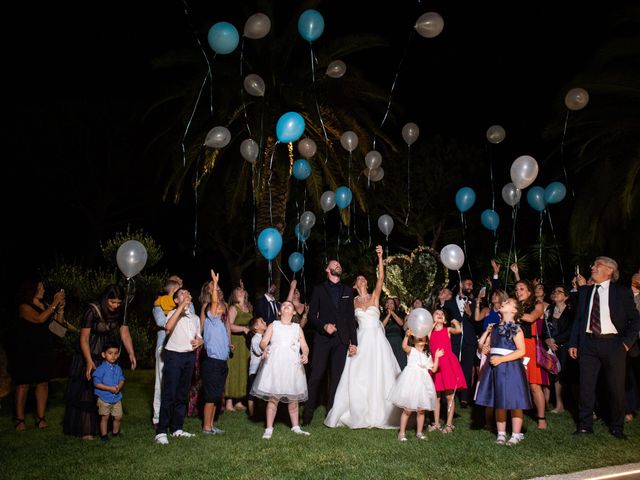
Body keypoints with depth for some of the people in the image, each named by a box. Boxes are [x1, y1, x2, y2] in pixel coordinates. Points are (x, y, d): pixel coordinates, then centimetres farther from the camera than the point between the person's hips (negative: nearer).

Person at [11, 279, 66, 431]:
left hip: (44, 351, 6)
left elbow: (60, 320, 6)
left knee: (43, 383, 3)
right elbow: (40, 319, -25)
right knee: (23, 384, -1)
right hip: (25, 352, -6)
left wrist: (61, 304, -7)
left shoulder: (45, 305, 8)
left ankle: (40, 418, 9)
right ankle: (20, 419, 7)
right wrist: (55, 303, -21)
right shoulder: (24, 307, -10)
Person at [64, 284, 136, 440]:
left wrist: (131, 353, -16)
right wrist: (89, 361, -26)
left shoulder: (120, 312, -4)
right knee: (86, 392, -2)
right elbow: (84, 338, -19)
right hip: (89, 356, -5)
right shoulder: (92, 310, -21)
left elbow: (125, 333, -4)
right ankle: (85, 430, 3)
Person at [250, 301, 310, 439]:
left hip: (292, 366, 2)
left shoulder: (297, 328, 17)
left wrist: (305, 355, -12)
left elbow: (304, 346, 9)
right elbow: (263, 342, 2)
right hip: (275, 365, -2)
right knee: (273, 398, -5)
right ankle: (269, 429, 1)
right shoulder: (273, 326, 12)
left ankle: (295, 427, 19)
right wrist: (264, 347, -21)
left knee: (293, 399, 6)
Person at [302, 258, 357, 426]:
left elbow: (351, 317, 12)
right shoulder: (319, 289, 8)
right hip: (323, 338, -2)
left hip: (341, 339, 3)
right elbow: (311, 314, 4)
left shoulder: (348, 290, 15)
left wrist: (354, 341, 6)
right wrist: (324, 326, -14)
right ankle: (308, 412, 2)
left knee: (336, 376, 3)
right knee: (316, 375, -6)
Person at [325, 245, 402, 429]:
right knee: (358, 376, -1)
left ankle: (379, 413, 9)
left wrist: (380, 257, -17)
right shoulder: (353, 301, 9)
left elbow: (381, 278, -9)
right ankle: (359, 413, 8)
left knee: (379, 374, 0)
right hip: (361, 339, 1)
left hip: (377, 339, -1)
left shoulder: (374, 296, 5)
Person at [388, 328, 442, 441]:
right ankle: (402, 432, 5)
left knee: (421, 410, 8)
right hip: (411, 381, -5)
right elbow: (404, 346, -22)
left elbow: (433, 369, 12)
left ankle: (419, 432, 20)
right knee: (407, 410, -3)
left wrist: (436, 357, 5)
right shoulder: (411, 350, 1)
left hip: (422, 382, 5)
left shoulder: (427, 355, 17)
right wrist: (407, 335, -41)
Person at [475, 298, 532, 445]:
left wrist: (501, 359, -20)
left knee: (513, 402, 0)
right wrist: (487, 332, -3)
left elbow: (521, 351, -14)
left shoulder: (515, 328, -7)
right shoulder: (495, 327, 12)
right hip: (494, 367, 6)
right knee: (498, 403, 10)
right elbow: (482, 345, 17)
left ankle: (516, 435, 9)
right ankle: (501, 434, 18)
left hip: (510, 367, -6)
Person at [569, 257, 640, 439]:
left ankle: (617, 427, 19)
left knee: (616, 388, 4)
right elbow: (578, 318, 13)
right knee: (586, 386, 3)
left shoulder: (622, 292, 2)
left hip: (613, 343, -2)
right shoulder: (584, 291, 12)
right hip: (588, 344, 3)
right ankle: (585, 426, 12)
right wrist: (573, 343, 6)